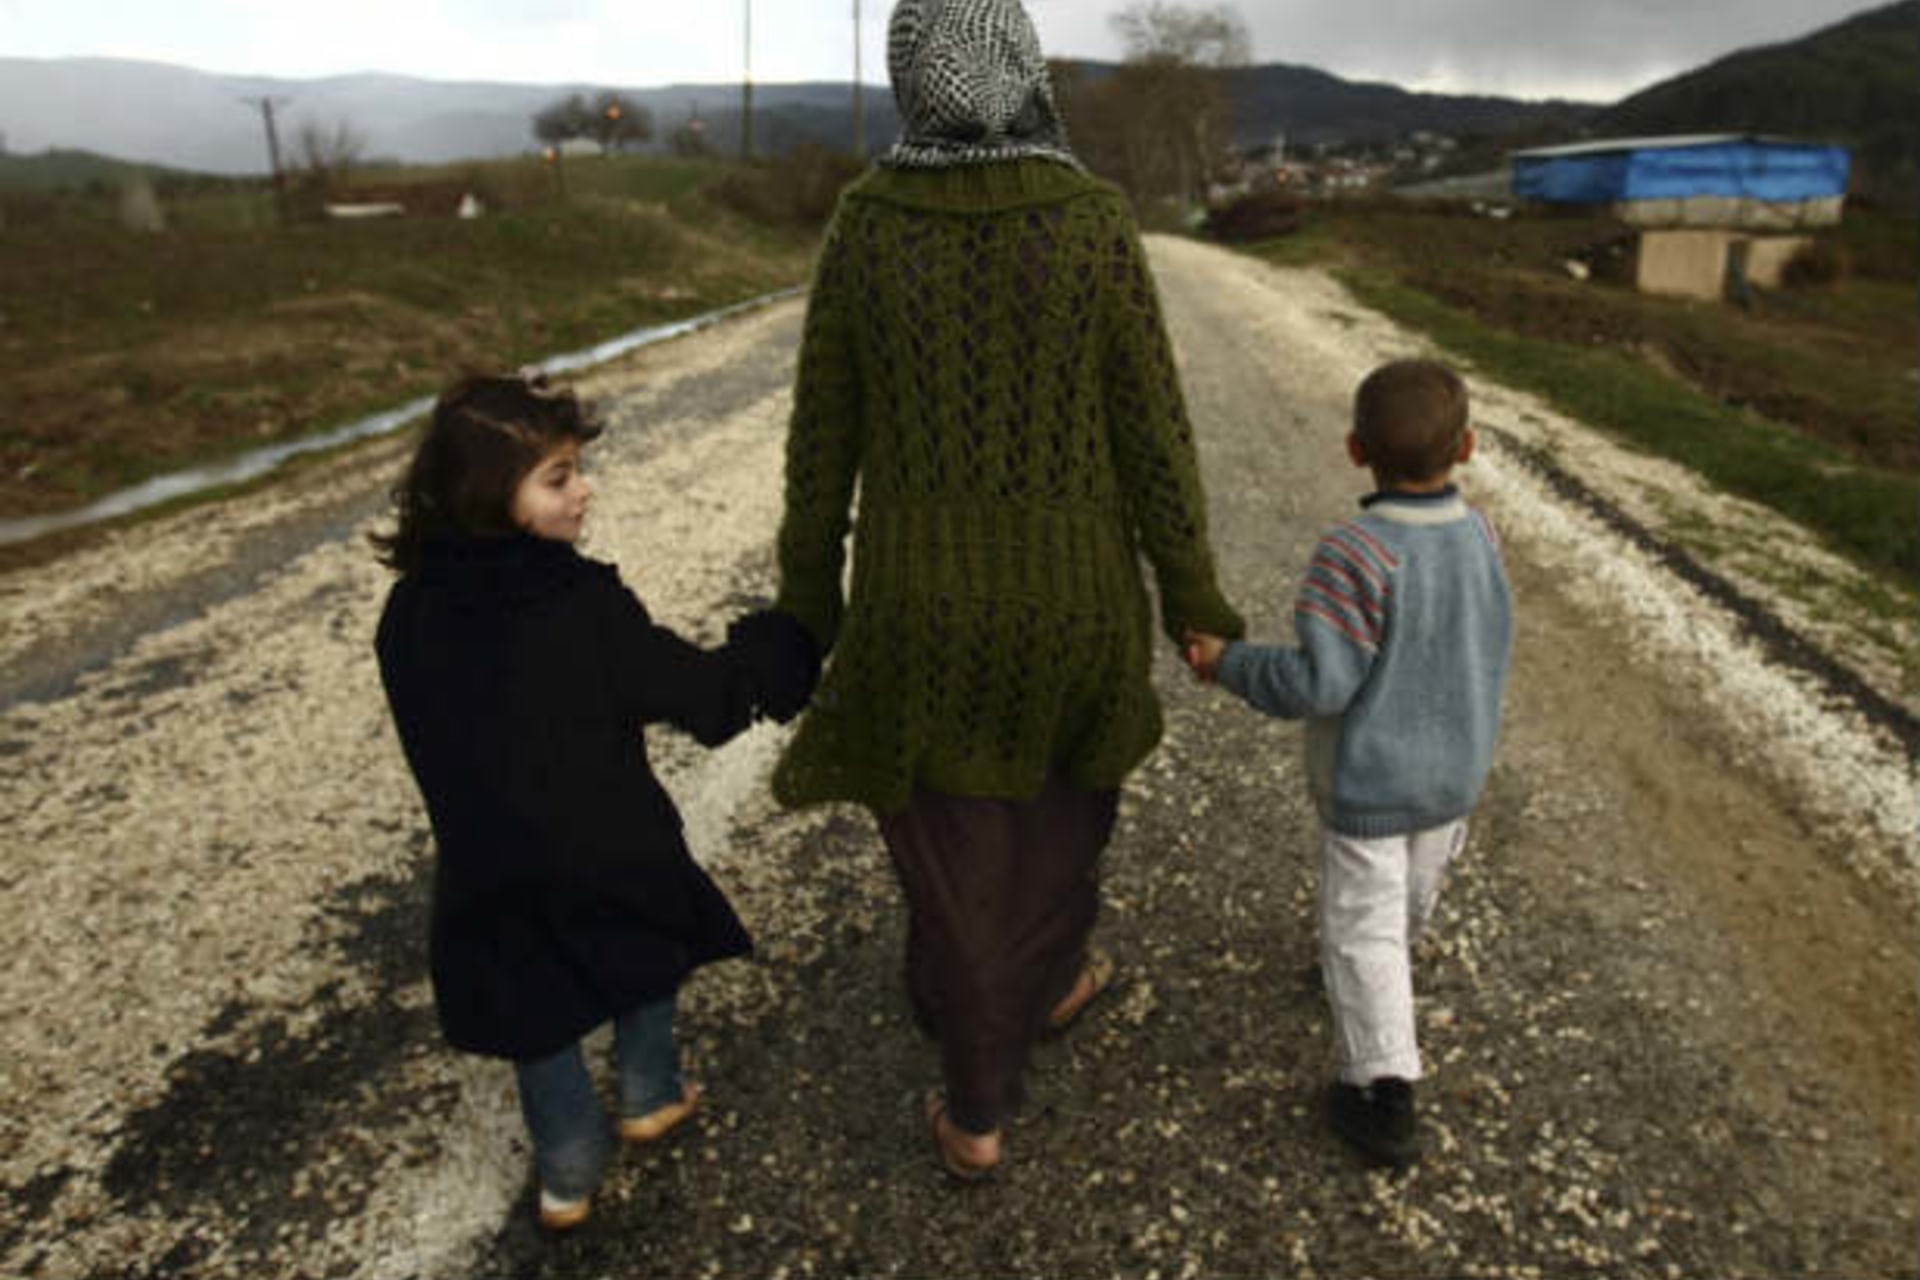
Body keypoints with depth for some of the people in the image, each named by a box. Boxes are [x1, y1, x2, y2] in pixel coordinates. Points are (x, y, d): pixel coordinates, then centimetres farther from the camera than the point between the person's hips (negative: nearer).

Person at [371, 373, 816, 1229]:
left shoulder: (410, 614, -11)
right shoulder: (584, 605, -25)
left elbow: (438, 741, 1)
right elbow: (703, 697, -19)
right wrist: (781, 648, -4)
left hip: (489, 872, 3)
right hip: (607, 852, -3)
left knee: (540, 1025, 23)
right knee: (646, 963, 28)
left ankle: (568, 1174, 38)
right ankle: (651, 1096, 47)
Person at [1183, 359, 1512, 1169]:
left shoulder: (1353, 554, -28)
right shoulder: (1480, 538, -8)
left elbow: (1319, 682, -27)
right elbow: (1486, 653, 5)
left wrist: (1228, 663, -15)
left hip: (1366, 782, -6)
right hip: (1455, 771, 6)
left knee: (1361, 927, 6)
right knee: (1413, 894, 28)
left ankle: (1384, 1095, 8)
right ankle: (1389, 961, 56)